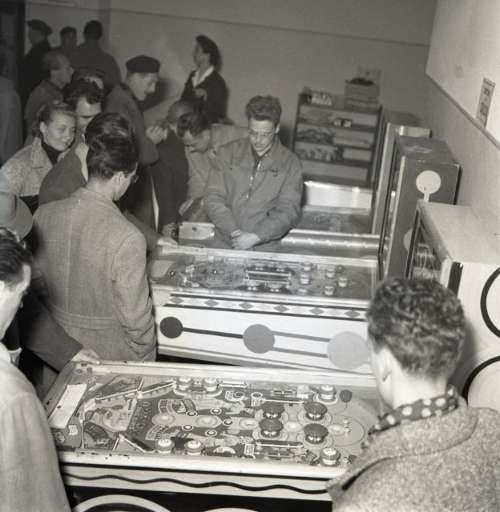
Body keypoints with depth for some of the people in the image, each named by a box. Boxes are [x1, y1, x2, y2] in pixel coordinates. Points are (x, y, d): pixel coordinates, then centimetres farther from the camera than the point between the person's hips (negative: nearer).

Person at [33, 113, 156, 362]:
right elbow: (135, 314, -21)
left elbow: (37, 281, 3)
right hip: (112, 357, -5)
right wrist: (145, 358, -4)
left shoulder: (43, 215, -11)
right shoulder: (127, 239, -28)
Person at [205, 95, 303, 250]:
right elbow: (213, 198, 2)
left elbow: (288, 211, -2)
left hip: (263, 248, -1)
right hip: (223, 243, 1)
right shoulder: (228, 153, 8)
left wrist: (255, 237, -14)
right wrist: (234, 232, -11)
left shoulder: (290, 163, 4)